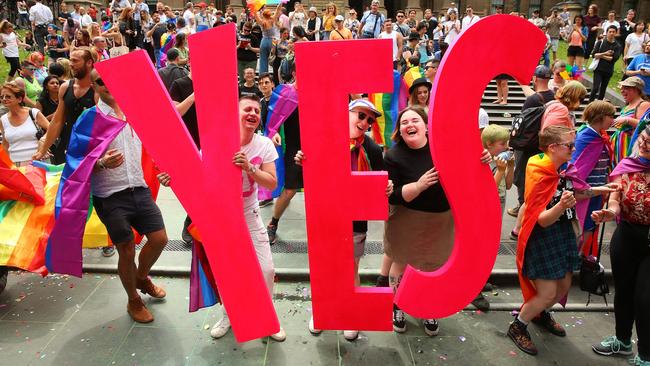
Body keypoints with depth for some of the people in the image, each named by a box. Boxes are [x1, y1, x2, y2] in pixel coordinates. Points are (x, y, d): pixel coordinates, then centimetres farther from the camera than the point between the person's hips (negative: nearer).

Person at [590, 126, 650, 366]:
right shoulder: (626, 167, -5)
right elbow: (615, 201, -10)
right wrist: (609, 213, -32)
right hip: (626, 236, 3)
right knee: (623, 290, 16)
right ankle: (623, 340, 39)